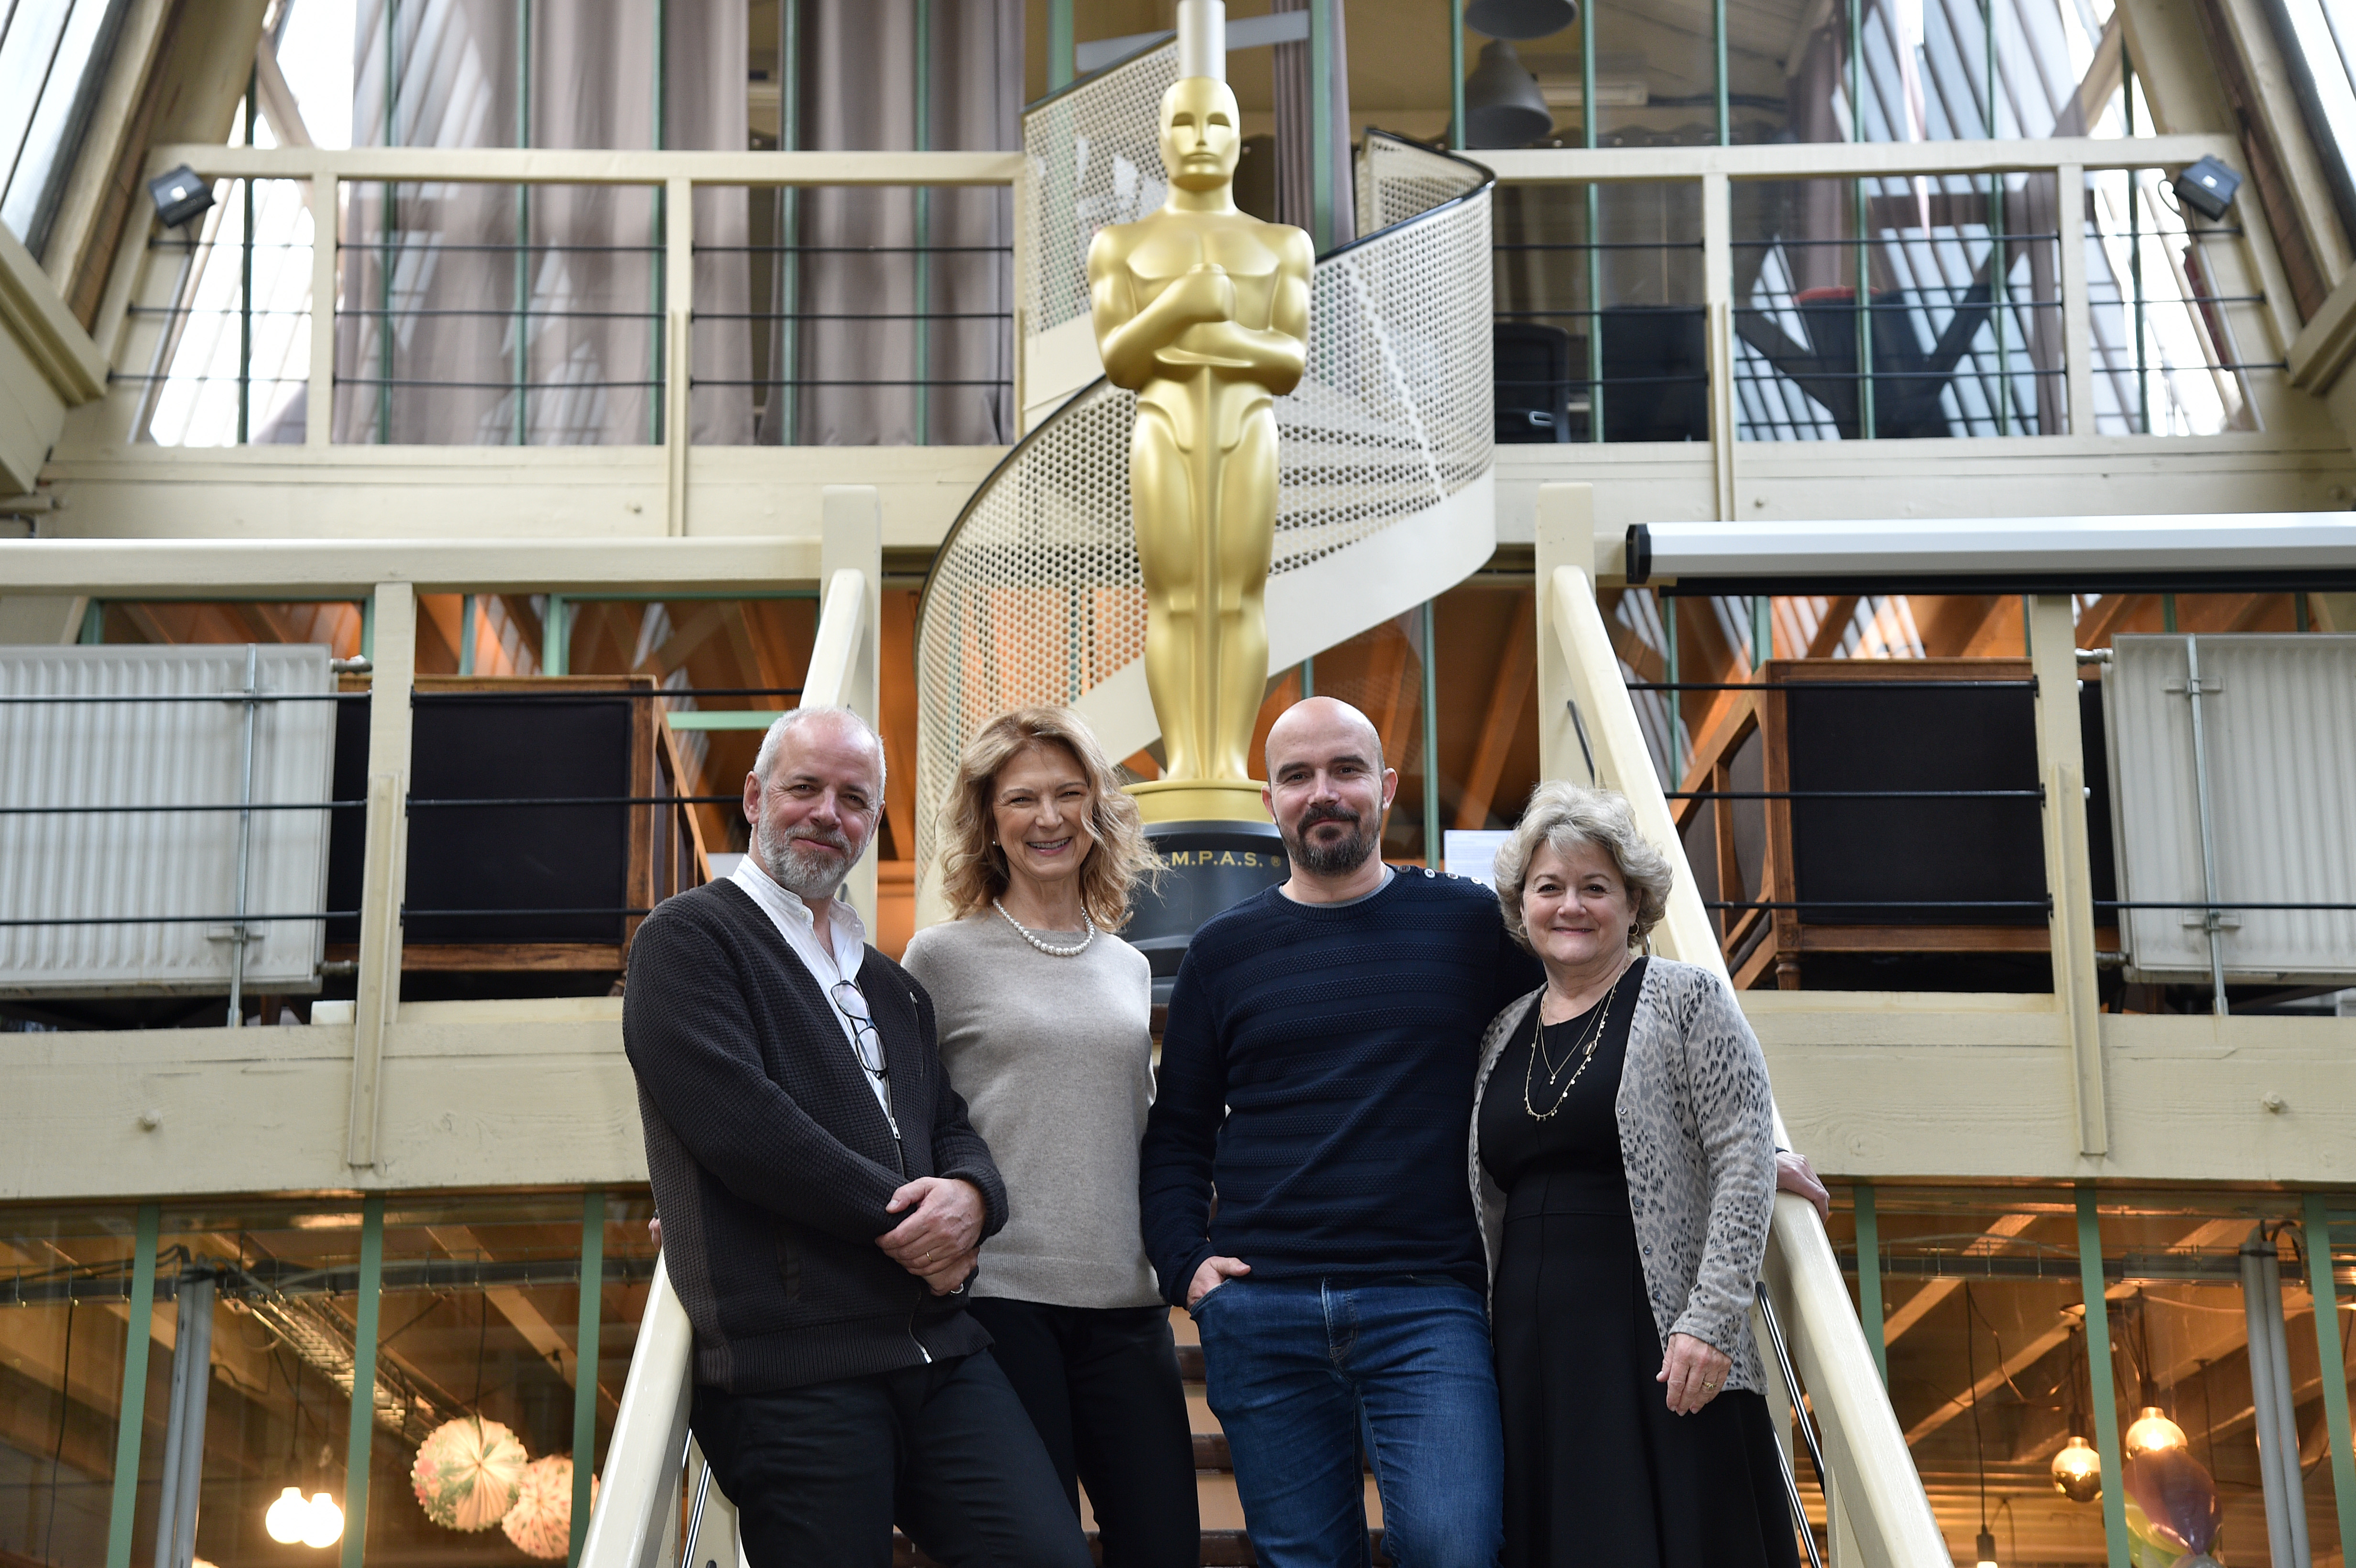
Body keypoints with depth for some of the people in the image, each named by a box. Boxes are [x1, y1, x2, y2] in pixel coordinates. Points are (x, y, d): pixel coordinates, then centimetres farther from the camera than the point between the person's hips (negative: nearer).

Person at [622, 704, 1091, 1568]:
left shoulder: (891, 985, 25)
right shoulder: (686, 940, 0)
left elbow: (952, 1129, 20)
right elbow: (739, 1122, -13)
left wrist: (970, 1195, -6)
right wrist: (903, 1219, -8)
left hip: (941, 1352, 6)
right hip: (792, 1374, -6)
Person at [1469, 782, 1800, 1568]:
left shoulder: (1687, 1001, 0)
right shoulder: (1506, 1034, 16)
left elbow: (1745, 1162, -8)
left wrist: (1709, 1320, -16)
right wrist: (1486, 1346, 15)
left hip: (1662, 1354, -5)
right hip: (1534, 1352, 5)